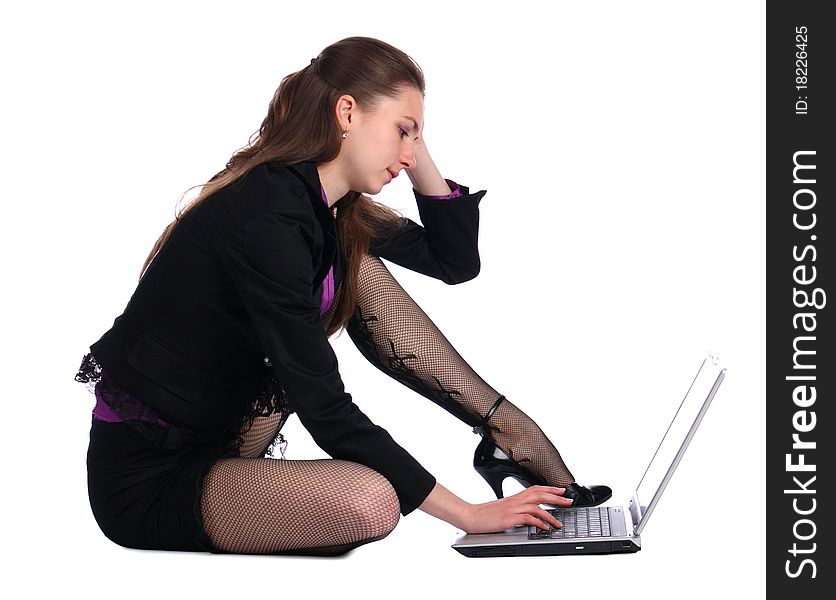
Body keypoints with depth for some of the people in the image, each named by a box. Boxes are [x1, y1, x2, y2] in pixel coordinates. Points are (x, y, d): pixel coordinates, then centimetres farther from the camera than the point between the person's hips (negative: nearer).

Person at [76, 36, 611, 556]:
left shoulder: (330, 208, 3)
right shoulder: (266, 217, -25)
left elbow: (456, 261, 13)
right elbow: (326, 410, -26)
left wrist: (419, 153, 1)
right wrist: (467, 514, -24)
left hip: (219, 436, 9)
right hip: (146, 479, -9)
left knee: (359, 270, 0)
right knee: (369, 502, -35)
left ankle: (504, 425, -1)